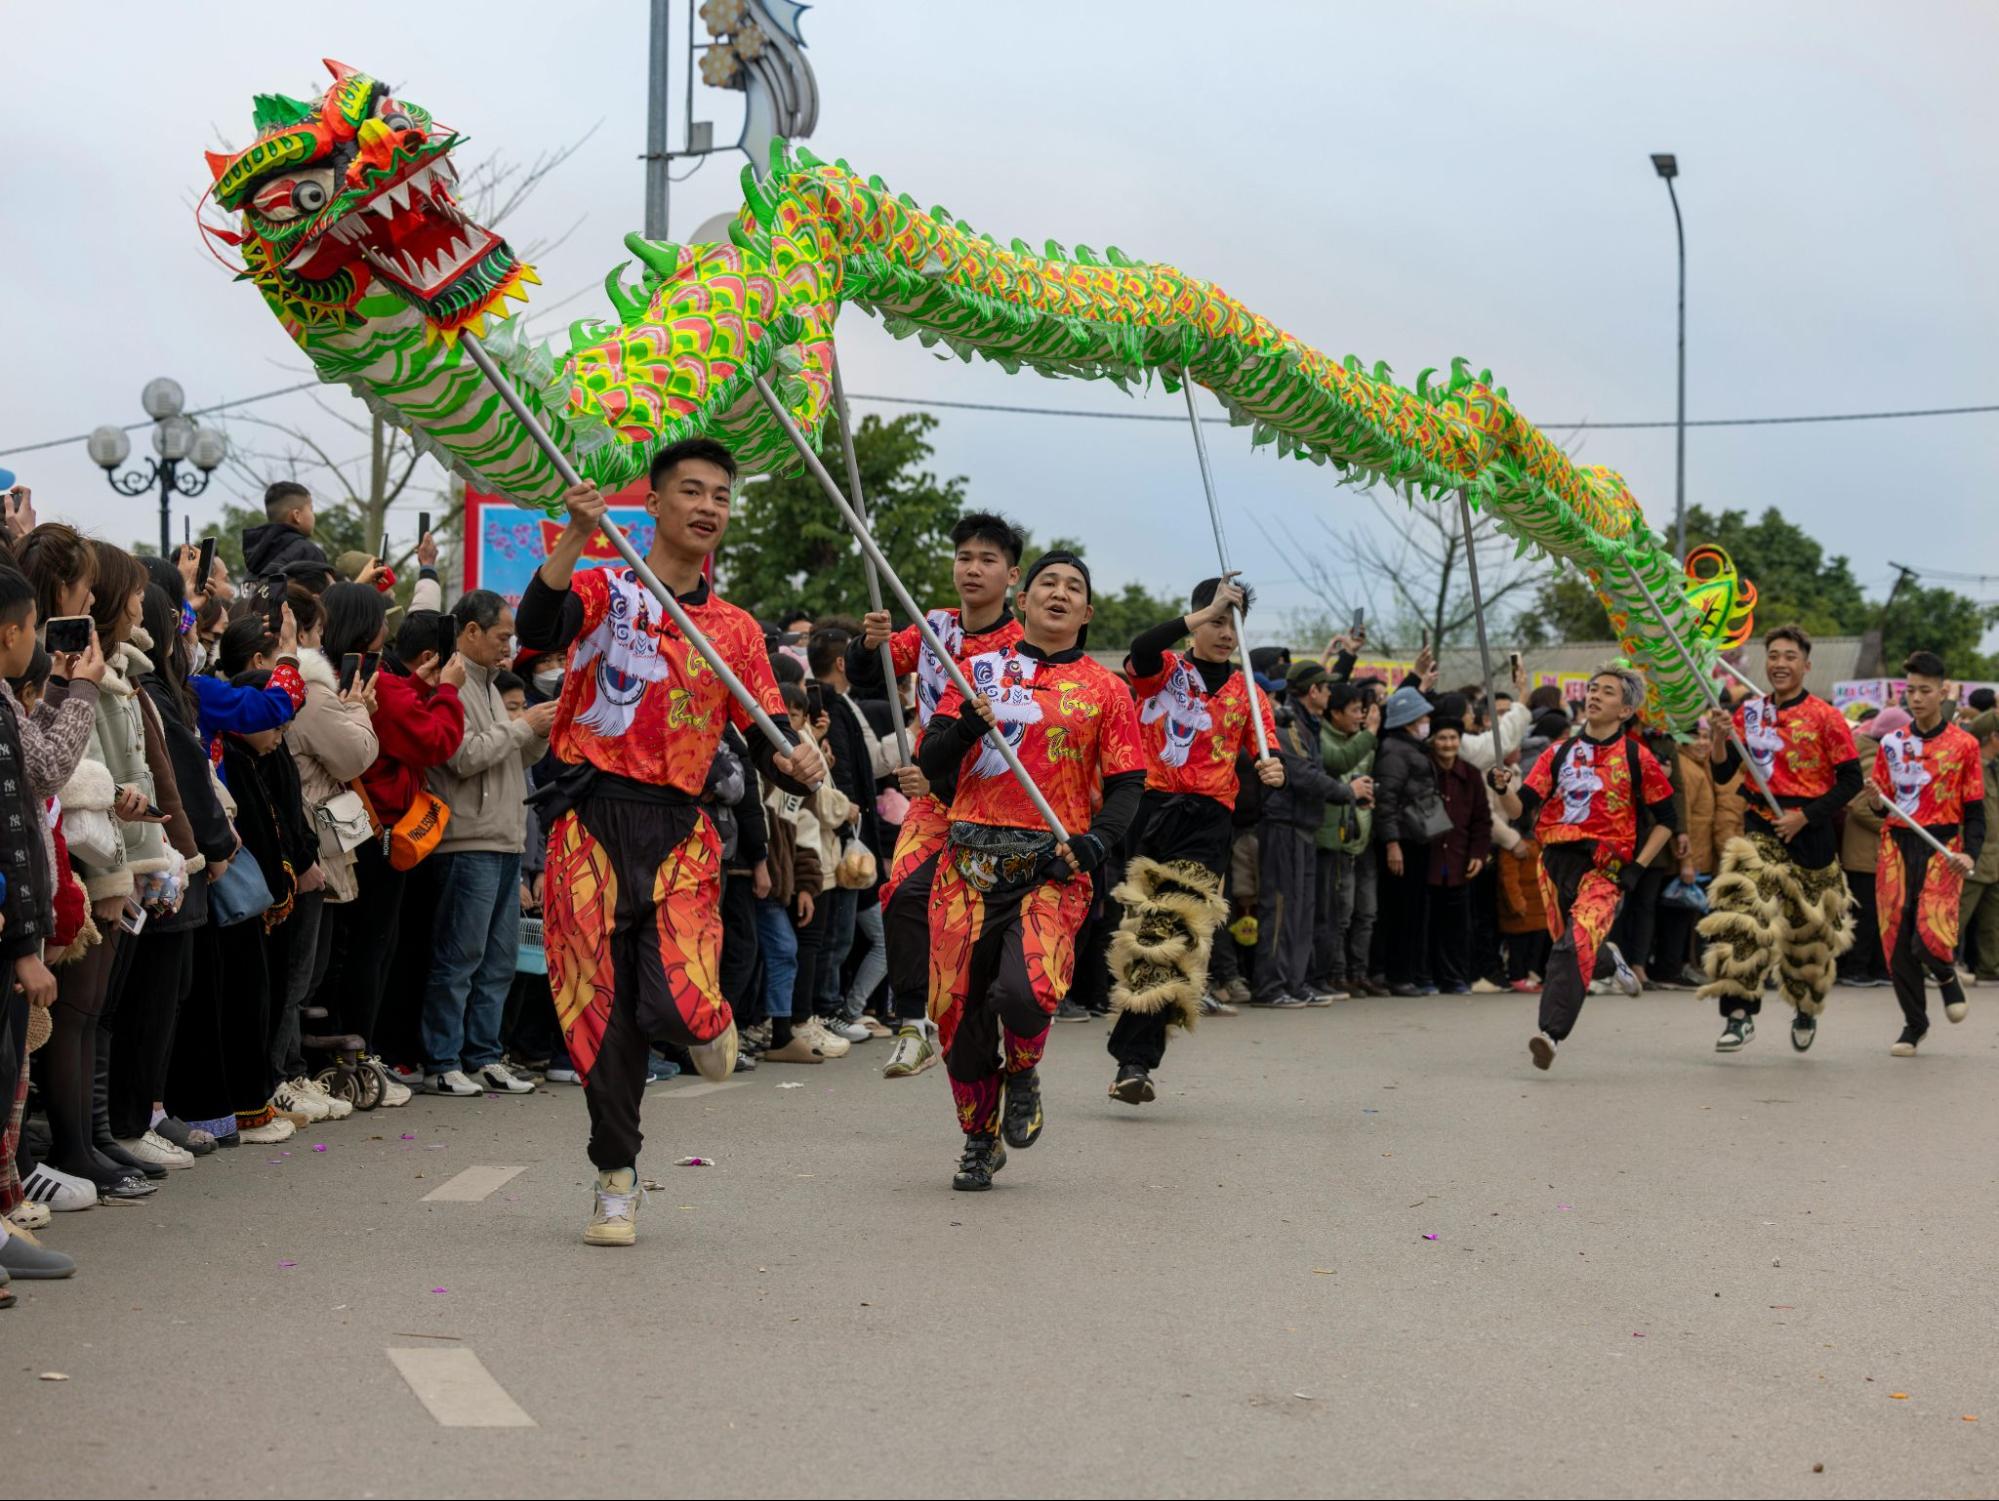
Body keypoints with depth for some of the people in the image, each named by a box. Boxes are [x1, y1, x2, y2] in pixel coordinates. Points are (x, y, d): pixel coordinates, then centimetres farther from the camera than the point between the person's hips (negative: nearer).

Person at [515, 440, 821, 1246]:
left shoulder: (735, 630, 13)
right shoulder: (602, 590, 5)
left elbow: (768, 746, 7)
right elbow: (535, 628, -17)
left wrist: (797, 765, -16)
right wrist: (577, 537, -28)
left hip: (676, 829, 1)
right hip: (591, 818, -1)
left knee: (679, 1007, -16)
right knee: (603, 1007, 0)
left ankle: (706, 1022, 22)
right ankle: (616, 1179, 16)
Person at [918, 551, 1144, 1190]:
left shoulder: (1104, 689, 10)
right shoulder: (979, 670, 11)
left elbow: (1126, 785, 7)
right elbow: (931, 764, 5)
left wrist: (1094, 841, -12)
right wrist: (966, 726, -16)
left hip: (1054, 866, -2)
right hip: (971, 861, 2)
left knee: (1023, 992, -23)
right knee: (958, 1001, 0)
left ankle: (1021, 1076, 13)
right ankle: (979, 1140, 23)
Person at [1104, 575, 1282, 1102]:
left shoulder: (1248, 695, 18)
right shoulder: (1163, 671, 10)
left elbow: (1264, 756, 9)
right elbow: (1141, 651, -14)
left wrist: (1271, 770, -15)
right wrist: (1204, 612, -18)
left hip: (1206, 821, 1)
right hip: (1149, 807, -1)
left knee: (1176, 939, -12)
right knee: (1137, 930, -2)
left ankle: (1135, 1060, -15)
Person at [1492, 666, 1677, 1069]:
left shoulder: (1636, 758, 3)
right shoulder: (1559, 753, 12)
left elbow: (1667, 819, 8)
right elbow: (1521, 808, 5)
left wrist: (1637, 868, -2)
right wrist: (1504, 789, -17)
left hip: (1605, 868, -5)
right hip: (1556, 860, 5)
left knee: (1576, 944, -24)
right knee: (1565, 944, 9)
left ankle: (1552, 1031, -33)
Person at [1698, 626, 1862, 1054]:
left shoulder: (1824, 716, -5)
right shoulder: (1749, 712, 5)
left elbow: (1851, 779, -5)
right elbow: (1722, 774, 2)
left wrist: (1804, 815, -13)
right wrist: (1721, 738, -17)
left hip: (1810, 831, -2)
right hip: (1761, 827, 2)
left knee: (1809, 926, 10)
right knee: (1741, 908, -20)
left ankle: (1807, 1008, 36)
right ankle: (1739, 1013, -21)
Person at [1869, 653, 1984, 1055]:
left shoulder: (1963, 744, 2)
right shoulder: (1893, 743, 11)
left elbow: (1975, 808, 1)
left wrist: (1971, 854, -13)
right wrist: (1875, 799, -10)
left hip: (1942, 848, -3)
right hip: (1897, 845, 3)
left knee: (1930, 936, -19)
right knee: (1896, 938, 1)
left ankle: (1947, 976, 18)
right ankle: (1914, 1023, 18)